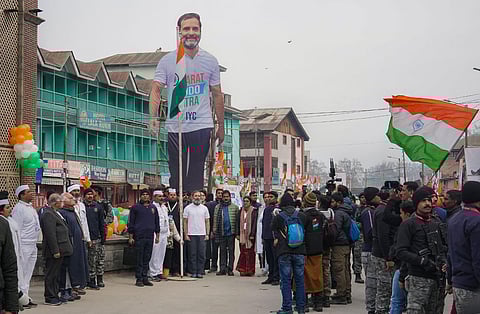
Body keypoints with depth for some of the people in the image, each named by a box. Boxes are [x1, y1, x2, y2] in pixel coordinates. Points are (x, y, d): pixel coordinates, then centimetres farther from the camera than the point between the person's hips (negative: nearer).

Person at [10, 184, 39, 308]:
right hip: (24, 245, -9)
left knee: (28, 273, 13)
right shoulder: (19, 208, -12)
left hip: (32, 245, 9)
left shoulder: (31, 207, 16)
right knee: (21, 273, -5)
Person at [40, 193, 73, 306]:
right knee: (51, 274, -3)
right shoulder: (48, 214, -17)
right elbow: (50, 234, -22)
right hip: (55, 250, -10)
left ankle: (54, 294, 25)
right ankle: (50, 298, 3)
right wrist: (55, 251, -23)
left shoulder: (55, 213, 16)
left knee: (56, 274, 16)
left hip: (59, 250, 10)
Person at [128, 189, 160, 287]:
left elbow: (157, 223, 19)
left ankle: (145, 278, 12)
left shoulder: (153, 208, 14)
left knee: (147, 258, 6)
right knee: (139, 259, -3)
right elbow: (131, 223, 1)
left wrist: (157, 235, 14)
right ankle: (139, 279, 2)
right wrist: (130, 237, -3)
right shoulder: (135, 208, 2)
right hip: (139, 237, -4)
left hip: (150, 237, 4)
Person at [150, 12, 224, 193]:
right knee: (177, 174, 4)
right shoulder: (167, 61, 2)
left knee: (197, 174, 4)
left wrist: (221, 126, 13)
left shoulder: (210, 61, 7)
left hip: (202, 126, 1)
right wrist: (154, 117, -19)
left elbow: (217, 94, 13)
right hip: (175, 127, -1)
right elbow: (156, 90, -3)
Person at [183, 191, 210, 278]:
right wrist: (186, 234, -4)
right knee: (192, 254, 1)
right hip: (191, 235, -1)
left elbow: (207, 222, 10)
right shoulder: (188, 208, 3)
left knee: (201, 254, 0)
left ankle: (200, 272, 6)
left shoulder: (204, 208, 8)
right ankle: (193, 272, 7)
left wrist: (207, 234, 2)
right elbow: (185, 222, 3)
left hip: (202, 234, 1)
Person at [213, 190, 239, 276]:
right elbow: (215, 220, 5)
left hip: (231, 232, -2)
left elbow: (237, 220, 1)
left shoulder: (235, 207, 5)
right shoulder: (218, 207, 10)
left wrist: (237, 232, -6)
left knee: (231, 251, 2)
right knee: (222, 251, 5)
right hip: (221, 233, 2)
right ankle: (222, 269, 7)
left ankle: (230, 269, 6)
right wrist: (214, 231, -3)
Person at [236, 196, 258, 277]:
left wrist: (252, 234, -14)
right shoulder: (241, 211, 13)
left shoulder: (254, 211, -3)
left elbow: (254, 223, -8)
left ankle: (250, 270, 1)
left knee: (250, 252, -4)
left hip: (250, 233, -4)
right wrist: (238, 234, 8)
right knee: (243, 251, 0)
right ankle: (243, 270, 3)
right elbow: (239, 222, 15)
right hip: (242, 233, 4)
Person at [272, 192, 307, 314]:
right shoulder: (302, 216, 3)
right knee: (300, 279, 9)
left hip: (284, 252, -2)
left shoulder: (277, 217, -2)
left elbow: (275, 236, 3)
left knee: (285, 280, 2)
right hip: (299, 251, 2)